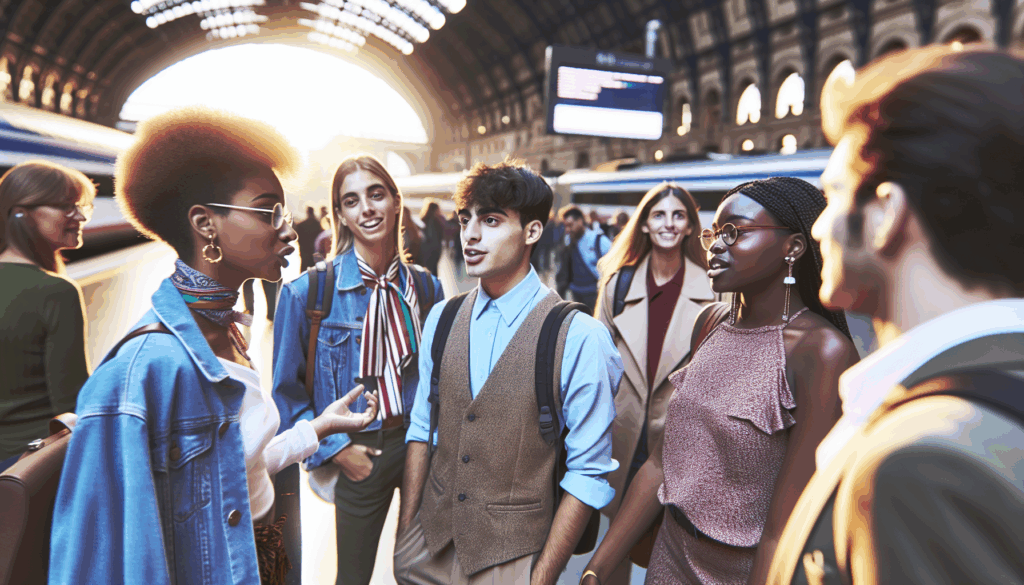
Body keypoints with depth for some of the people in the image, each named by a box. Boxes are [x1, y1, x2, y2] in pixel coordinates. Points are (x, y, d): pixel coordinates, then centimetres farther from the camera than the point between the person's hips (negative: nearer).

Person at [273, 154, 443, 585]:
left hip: (420, 441, 3)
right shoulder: (307, 292, -13)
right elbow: (287, 389, -6)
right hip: (358, 455, -2)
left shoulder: (425, 286, -2)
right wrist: (335, 449, -10)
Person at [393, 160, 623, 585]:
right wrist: (404, 532, 3)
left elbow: (589, 474, -14)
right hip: (431, 541, 4)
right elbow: (422, 428, 5)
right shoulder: (441, 320, 0)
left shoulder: (580, 338, -16)